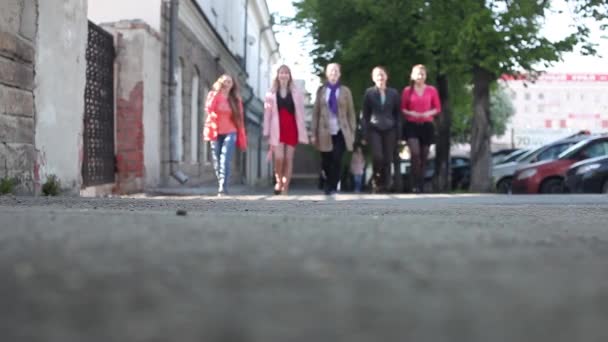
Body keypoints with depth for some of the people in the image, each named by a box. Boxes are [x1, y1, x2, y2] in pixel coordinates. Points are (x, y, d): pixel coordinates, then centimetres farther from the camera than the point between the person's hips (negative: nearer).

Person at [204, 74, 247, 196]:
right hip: (215, 133, 1)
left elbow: (240, 119, 6)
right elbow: (209, 109, -13)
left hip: (230, 133, -1)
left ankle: (223, 189, -22)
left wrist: (242, 139, 2)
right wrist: (216, 93, -16)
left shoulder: (235, 99, 8)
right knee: (217, 162, 5)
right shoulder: (213, 95, 6)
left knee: (225, 161, -16)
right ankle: (221, 187, 18)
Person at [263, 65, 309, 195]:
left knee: (289, 158, 2)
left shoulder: (296, 93, 3)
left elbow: (300, 113, 2)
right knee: (279, 157, -14)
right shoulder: (271, 94, 5)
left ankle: (285, 189, 8)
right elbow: (267, 114, 6)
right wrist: (267, 132, 3)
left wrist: (302, 133, -2)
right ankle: (278, 180, 13)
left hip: (291, 128, 1)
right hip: (277, 129, 0)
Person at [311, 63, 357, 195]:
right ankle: (330, 184, 27)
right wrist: (313, 133, 1)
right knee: (326, 162, 3)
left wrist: (352, 132, -1)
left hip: (341, 132, -1)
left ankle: (332, 187, 0)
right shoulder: (321, 90, 10)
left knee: (337, 160, -12)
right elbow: (315, 112, 7)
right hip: (325, 132, 1)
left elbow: (351, 113, 6)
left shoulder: (345, 91, 8)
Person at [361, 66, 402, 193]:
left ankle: (385, 185, 12)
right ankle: (376, 182, 3)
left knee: (388, 159, -1)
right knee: (377, 157, -17)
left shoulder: (394, 93, 7)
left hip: (389, 129, 2)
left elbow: (398, 114, 8)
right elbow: (365, 115, 3)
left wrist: (399, 133, 2)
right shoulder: (369, 93, 2)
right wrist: (365, 134, -2)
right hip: (374, 129, -2)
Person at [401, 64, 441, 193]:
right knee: (415, 153, -18)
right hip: (411, 125, -2)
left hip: (427, 126, 2)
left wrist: (429, 113, -11)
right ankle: (415, 184, -11)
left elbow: (438, 108, 8)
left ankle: (421, 184, 19)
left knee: (424, 156, 7)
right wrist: (410, 113, -14)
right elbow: (402, 108, 6)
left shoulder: (432, 90, 4)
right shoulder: (407, 90, 2)